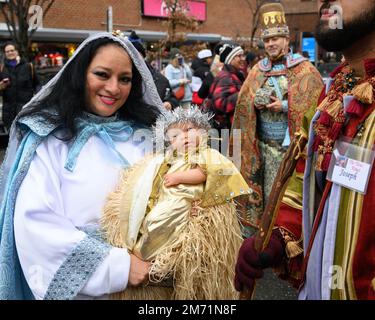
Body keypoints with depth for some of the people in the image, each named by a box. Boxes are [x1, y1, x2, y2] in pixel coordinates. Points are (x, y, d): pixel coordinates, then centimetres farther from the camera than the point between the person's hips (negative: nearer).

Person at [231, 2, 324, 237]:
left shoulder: (304, 69, -3)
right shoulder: (259, 69, 12)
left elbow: (314, 102, -8)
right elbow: (244, 100, 13)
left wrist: (284, 106, -16)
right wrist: (257, 102, -8)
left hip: (292, 143, -4)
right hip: (265, 144, 4)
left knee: (291, 194, -2)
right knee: (267, 193, 9)